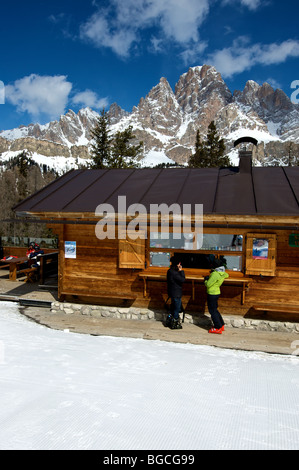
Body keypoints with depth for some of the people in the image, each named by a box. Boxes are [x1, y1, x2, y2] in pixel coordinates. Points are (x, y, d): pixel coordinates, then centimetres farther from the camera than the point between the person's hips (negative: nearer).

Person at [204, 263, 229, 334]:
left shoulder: (215, 274, -26)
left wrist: (206, 280, -2)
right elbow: (227, 275, 25)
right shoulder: (223, 274, -1)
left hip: (212, 294, -9)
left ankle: (218, 328, 6)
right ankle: (221, 325, 29)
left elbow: (208, 285, -24)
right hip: (217, 292, 9)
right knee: (215, 309, 21)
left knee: (212, 311, 1)